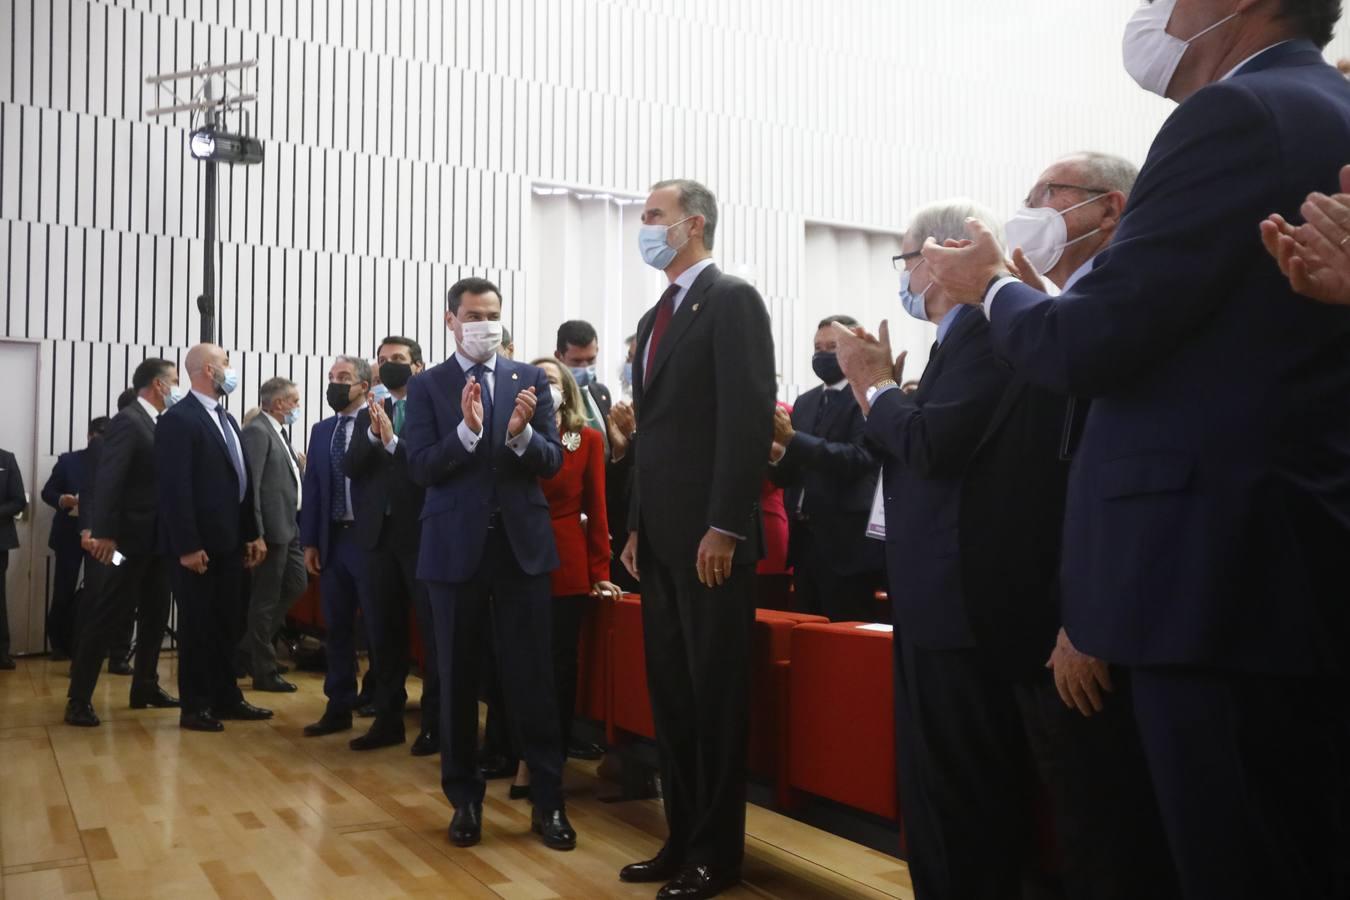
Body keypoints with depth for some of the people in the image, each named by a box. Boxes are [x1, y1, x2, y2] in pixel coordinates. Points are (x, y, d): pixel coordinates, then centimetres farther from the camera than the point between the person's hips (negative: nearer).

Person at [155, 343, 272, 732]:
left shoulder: (226, 419, 16)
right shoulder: (178, 419, -12)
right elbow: (174, 488, -18)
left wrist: (253, 533, 12)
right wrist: (188, 546, -21)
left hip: (230, 541, 8)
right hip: (198, 545, -8)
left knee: (229, 623, 14)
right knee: (197, 625, 2)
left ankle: (227, 698, 25)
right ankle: (195, 706, 13)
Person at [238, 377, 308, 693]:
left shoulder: (277, 432, 16)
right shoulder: (257, 431, -15)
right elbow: (251, 486, -21)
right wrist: (257, 535, -24)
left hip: (288, 527, 10)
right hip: (272, 528, -10)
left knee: (297, 584, 16)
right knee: (267, 598, -1)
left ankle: (253, 644, 27)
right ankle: (264, 671, 9)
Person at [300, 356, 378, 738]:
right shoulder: (321, 431, 13)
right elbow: (312, 488, 11)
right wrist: (309, 541, 7)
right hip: (332, 539, 6)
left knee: (378, 626, 1)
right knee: (336, 627, 12)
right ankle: (339, 707, 22)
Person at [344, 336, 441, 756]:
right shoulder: (368, 415, 14)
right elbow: (349, 467, 2)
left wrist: (392, 442, -23)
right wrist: (372, 434, -13)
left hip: (422, 532, -6)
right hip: (380, 533, 6)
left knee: (432, 630, -1)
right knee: (384, 630, 12)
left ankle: (435, 721, 7)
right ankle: (388, 718, 21)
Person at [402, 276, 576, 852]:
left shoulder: (530, 380, 6)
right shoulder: (427, 387, 2)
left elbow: (553, 462, 0)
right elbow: (421, 469, -7)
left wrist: (521, 434, -20)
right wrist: (467, 430, -22)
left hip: (523, 543, 0)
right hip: (456, 546, 0)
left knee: (532, 676, 2)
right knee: (459, 679, 9)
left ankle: (548, 801, 12)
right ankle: (465, 798, 23)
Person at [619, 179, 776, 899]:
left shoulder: (731, 299, -8)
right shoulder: (653, 320, 19)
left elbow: (749, 416, -16)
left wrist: (725, 527, -20)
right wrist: (637, 527, 14)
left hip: (709, 537, -8)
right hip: (661, 537, 9)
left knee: (714, 695, 1)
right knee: (670, 692, 12)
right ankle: (682, 839, 24)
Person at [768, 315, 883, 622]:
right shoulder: (805, 401, 16)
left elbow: (860, 458, -19)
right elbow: (787, 476, 14)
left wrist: (793, 440, -24)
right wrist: (777, 455, -9)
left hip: (846, 543, -7)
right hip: (804, 540, 7)